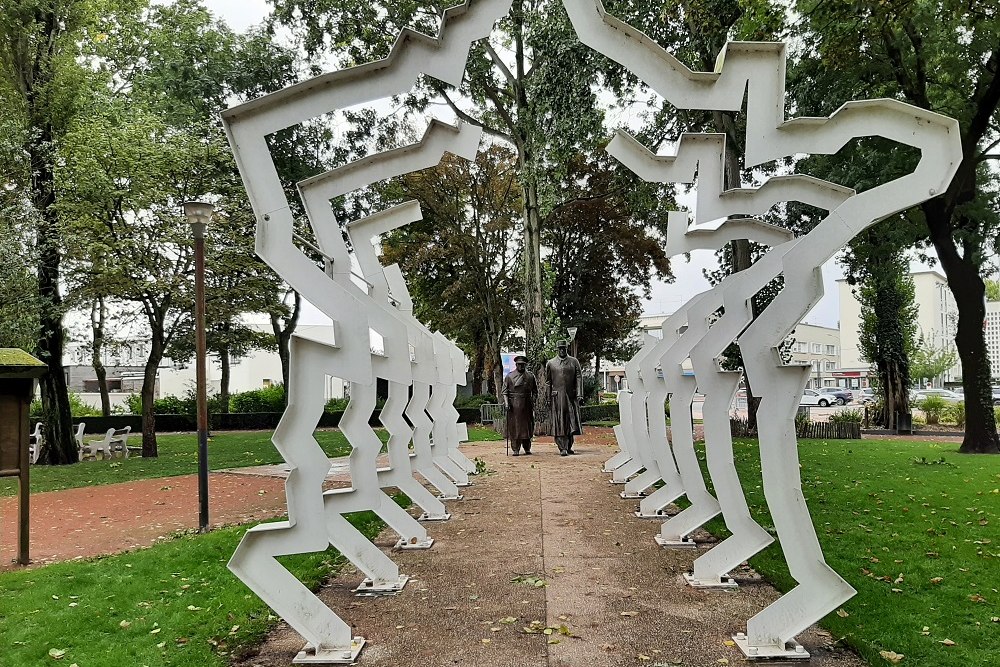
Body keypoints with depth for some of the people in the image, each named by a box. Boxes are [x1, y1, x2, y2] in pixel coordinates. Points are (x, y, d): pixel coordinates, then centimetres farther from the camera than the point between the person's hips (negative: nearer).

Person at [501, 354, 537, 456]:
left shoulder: (530, 377, 11)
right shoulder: (509, 376, 5)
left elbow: (535, 391, 14)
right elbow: (504, 392, 3)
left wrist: (533, 401, 0)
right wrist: (506, 403, -10)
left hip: (527, 406, 2)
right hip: (513, 405, -2)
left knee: (528, 426, 5)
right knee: (514, 427, -3)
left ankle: (527, 448, 17)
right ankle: (516, 449, 1)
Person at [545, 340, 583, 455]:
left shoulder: (574, 361, 8)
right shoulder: (550, 363, 7)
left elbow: (579, 378, 2)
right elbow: (548, 381, 9)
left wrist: (579, 395, -8)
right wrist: (548, 398, 4)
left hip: (571, 396, 1)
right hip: (557, 397, -1)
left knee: (572, 421, 4)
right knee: (559, 423, -4)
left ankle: (569, 447, 18)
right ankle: (562, 448, -2)